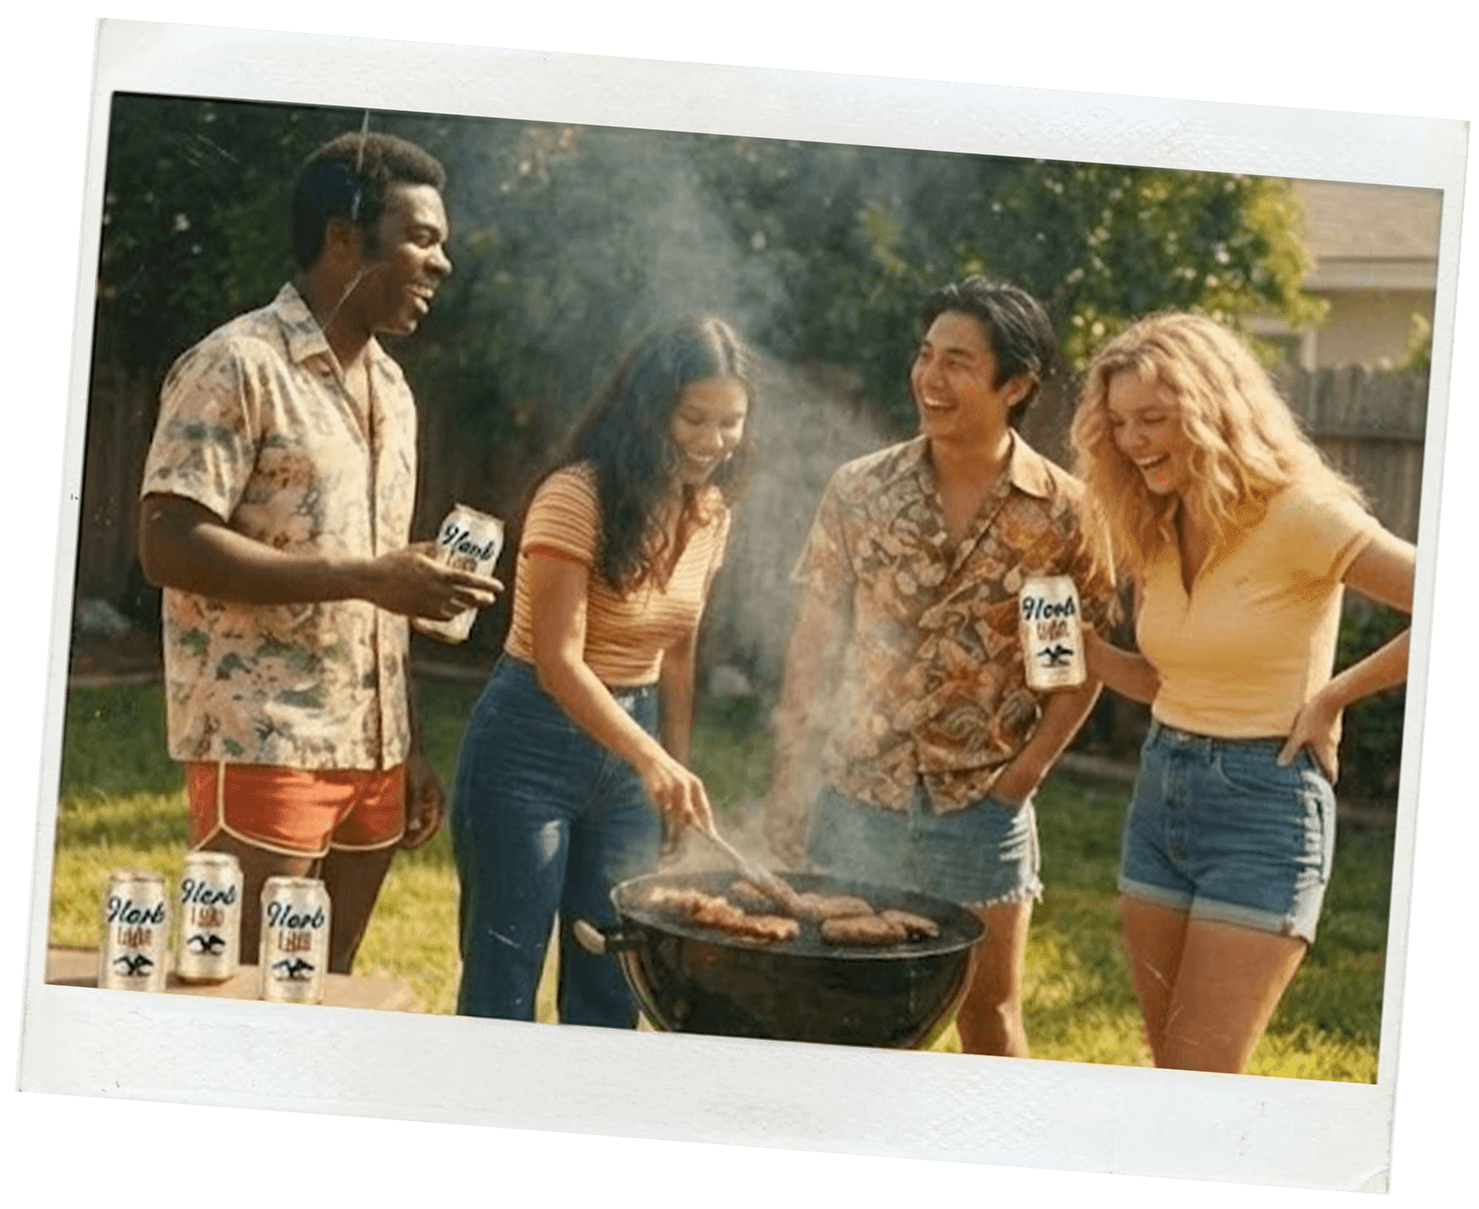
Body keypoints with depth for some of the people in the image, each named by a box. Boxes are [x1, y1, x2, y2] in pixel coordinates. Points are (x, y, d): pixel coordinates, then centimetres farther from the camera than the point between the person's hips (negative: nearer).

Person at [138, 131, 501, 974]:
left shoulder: (391, 387, 16)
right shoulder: (238, 366, -9)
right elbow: (170, 548, -17)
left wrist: (411, 748, 14)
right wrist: (363, 576, -21)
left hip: (372, 754, 7)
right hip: (263, 749, -7)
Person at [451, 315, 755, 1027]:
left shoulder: (710, 514, 4)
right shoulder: (576, 496, -18)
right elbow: (558, 660, -24)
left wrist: (677, 777, 13)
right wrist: (651, 759, -35)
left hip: (631, 745, 7)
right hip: (533, 744, -6)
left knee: (611, 992, 10)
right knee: (503, 988, -1)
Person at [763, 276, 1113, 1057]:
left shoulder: (1062, 512, -7)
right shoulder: (860, 490, -3)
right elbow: (814, 643, 1)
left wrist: (1028, 769, -8)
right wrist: (788, 779, -2)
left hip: (983, 805, -1)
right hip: (856, 796, 1)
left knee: (989, 1015, 10)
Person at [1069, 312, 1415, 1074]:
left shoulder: (1296, 513, -15)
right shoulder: (1157, 530, 9)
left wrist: (1334, 697, -15)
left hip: (1263, 802, -7)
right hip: (1160, 791, 8)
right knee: (1170, 1073, 11)